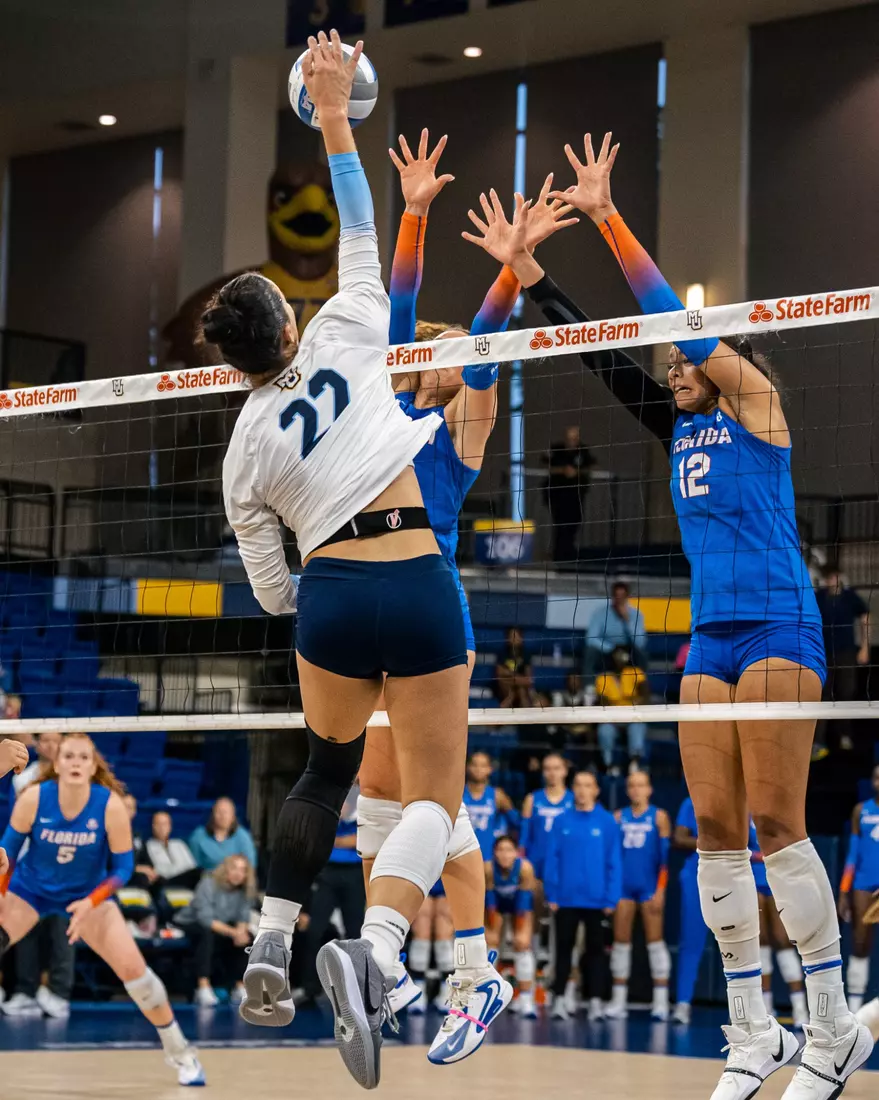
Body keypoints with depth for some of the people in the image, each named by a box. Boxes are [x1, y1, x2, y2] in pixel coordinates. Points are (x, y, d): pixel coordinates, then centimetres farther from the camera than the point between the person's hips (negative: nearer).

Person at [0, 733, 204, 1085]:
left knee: (133, 968, -11)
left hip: (88, 894, -1)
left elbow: (123, 867, -15)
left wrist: (90, 903, -27)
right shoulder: (34, 798, -23)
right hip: (29, 888, 1)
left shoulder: (110, 805, -24)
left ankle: (179, 1052, 8)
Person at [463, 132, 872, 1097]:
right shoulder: (681, 430, 17)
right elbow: (603, 353, 18)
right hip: (711, 637, 7)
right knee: (716, 827, 1)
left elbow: (678, 315, -8)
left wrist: (606, 218, -9)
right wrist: (525, 269, 14)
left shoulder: (755, 403, 0)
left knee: (775, 821, -13)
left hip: (777, 627, -7)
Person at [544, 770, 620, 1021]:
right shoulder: (562, 822, 2)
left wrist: (611, 898, -7)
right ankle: (559, 999, 11)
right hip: (566, 897, 1)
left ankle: (595, 1001, 11)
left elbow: (614, 863, -3)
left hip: (596, 899, -1)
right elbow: (552, 859, 1)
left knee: (596, 949, 7)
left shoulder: (607, 822, -1)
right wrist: (552, 895, -4)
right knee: (563, 947, 6)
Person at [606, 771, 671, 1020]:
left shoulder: (658, 817, 2)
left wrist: (660, 890, -11)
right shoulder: (618, 817, 10)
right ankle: (618, 1000, 9)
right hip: (623, 885, 3)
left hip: (649, 885, -3)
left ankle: (661, 1000, -2)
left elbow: (665, 855, -3)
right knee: (620, 941, 4)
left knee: (654, 940, -4)